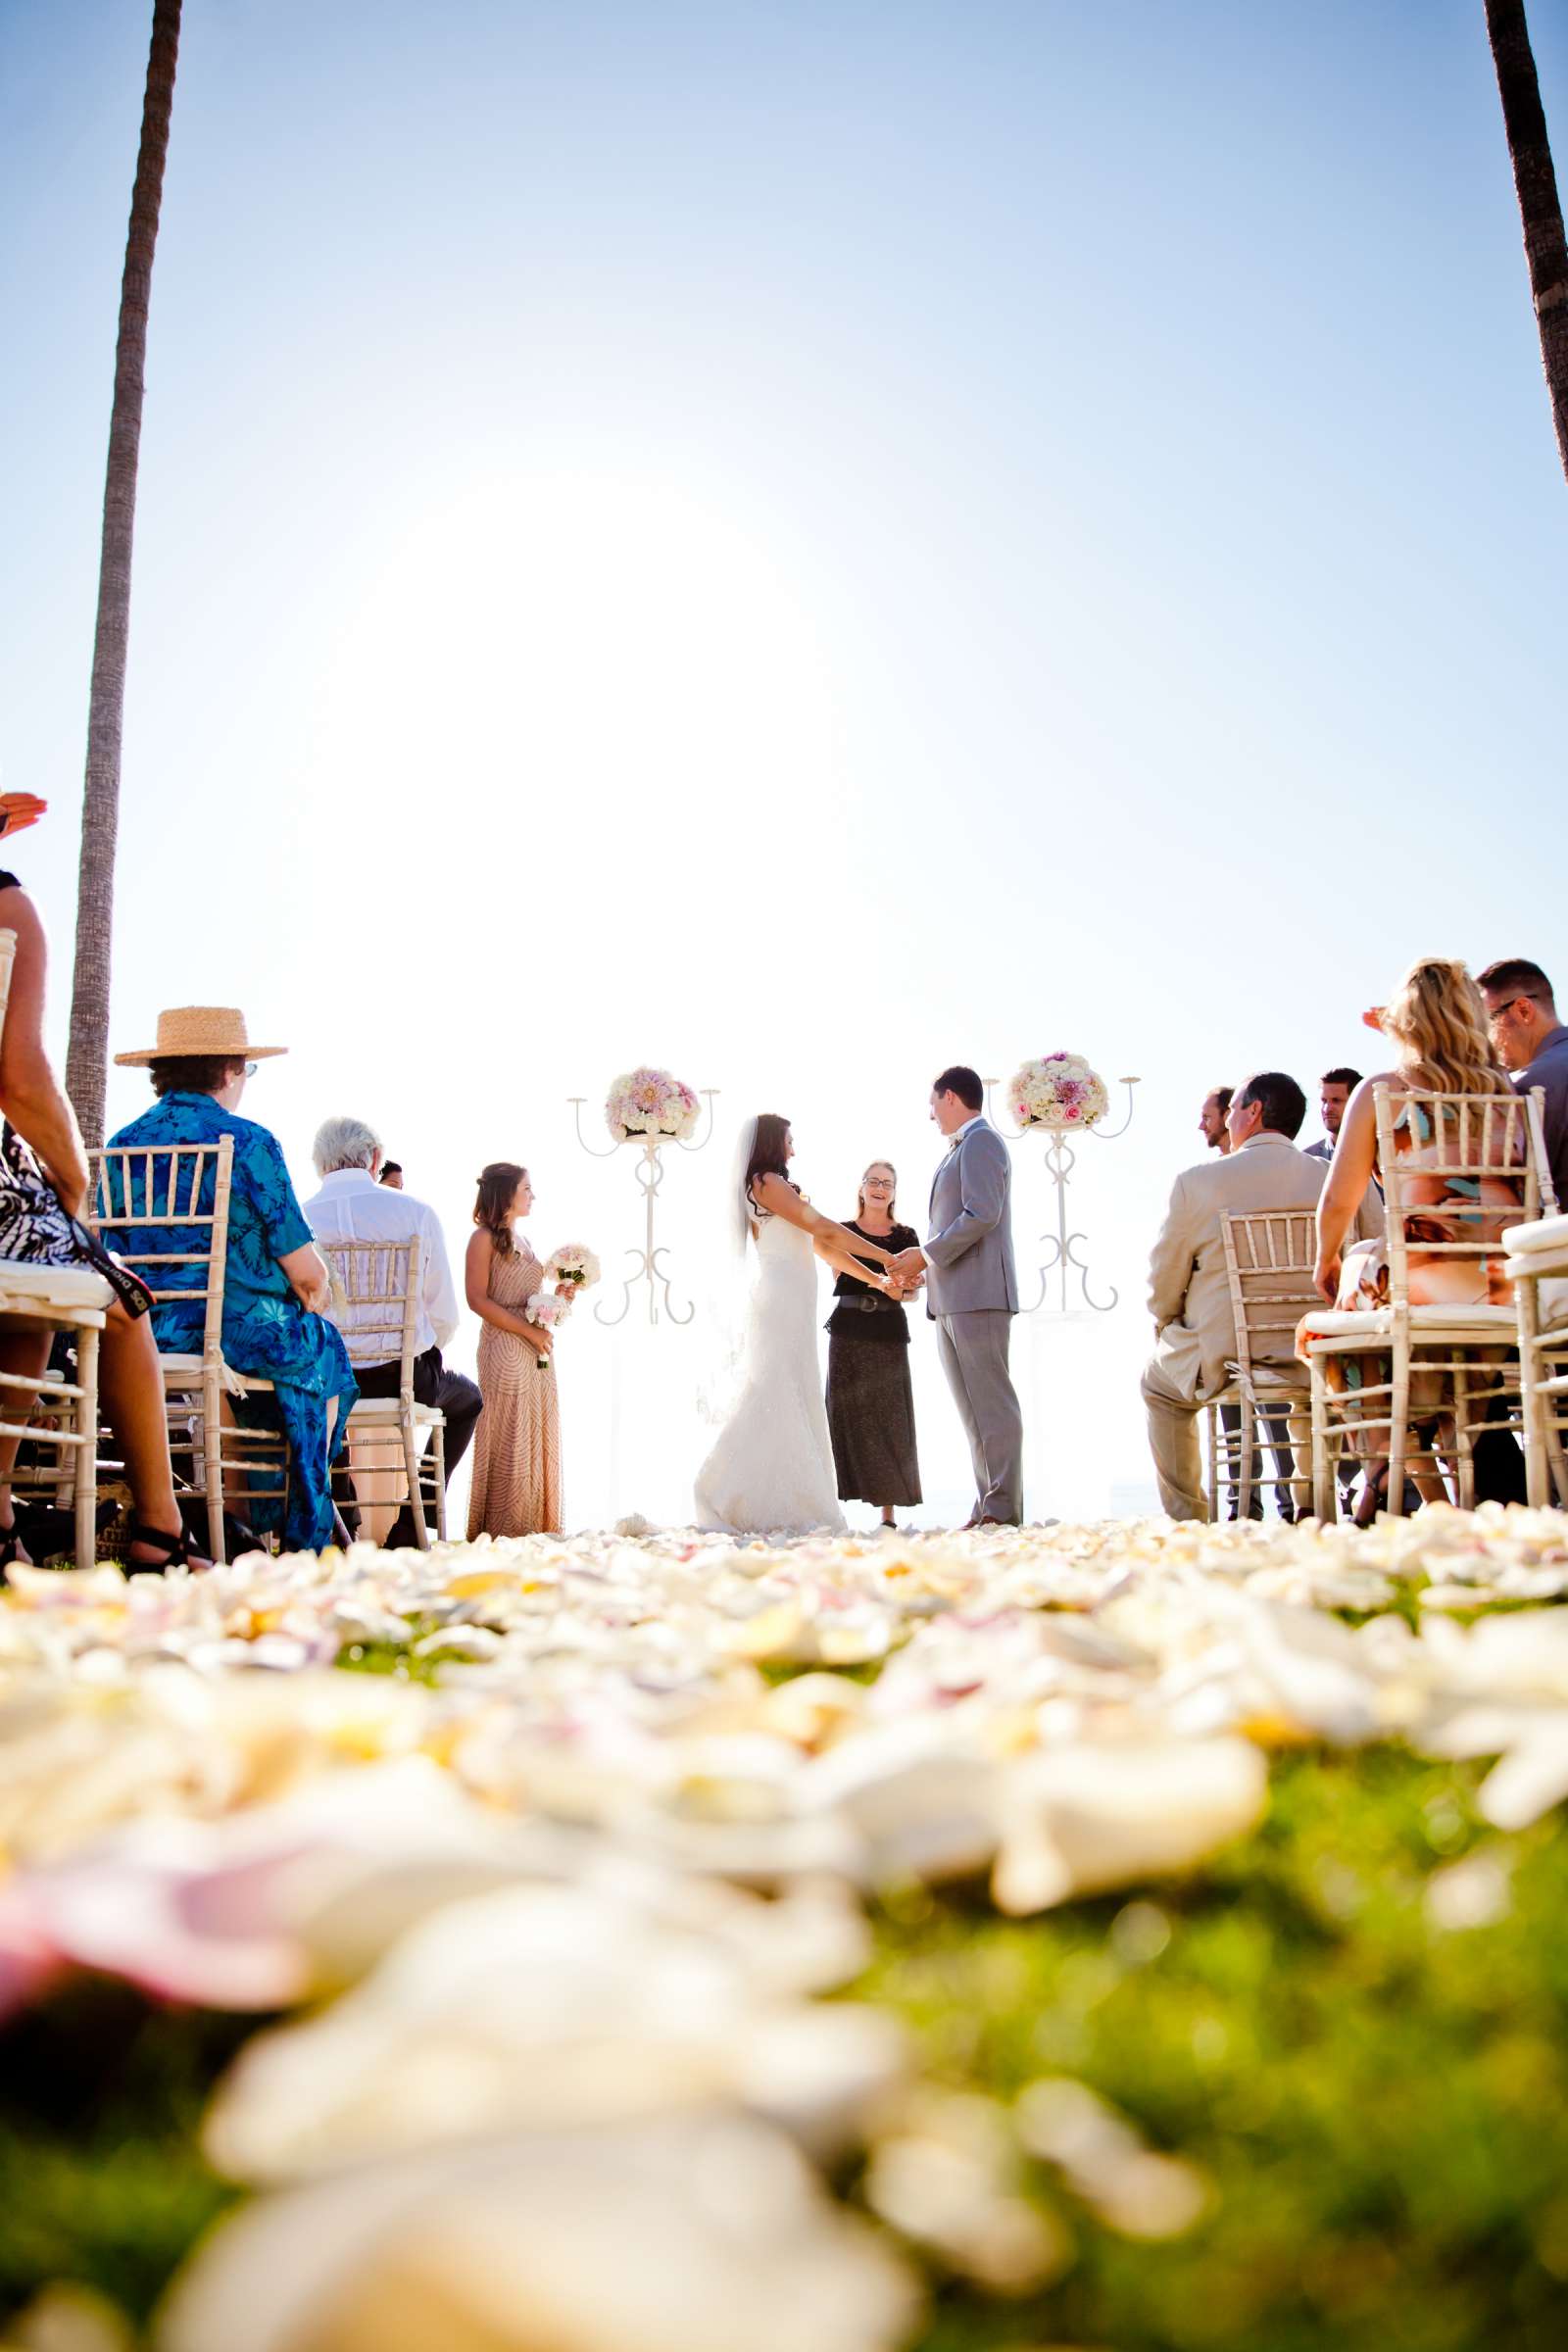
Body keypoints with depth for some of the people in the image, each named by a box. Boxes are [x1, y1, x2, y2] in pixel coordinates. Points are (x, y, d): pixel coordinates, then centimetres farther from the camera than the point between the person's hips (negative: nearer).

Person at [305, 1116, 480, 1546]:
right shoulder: (416, 1212, -6)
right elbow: (445, 1317, -2)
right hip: (407, 1380, -1)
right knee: (467, 1399, 30)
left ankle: (343, 1522, 29)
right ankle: (410, 1524, 18)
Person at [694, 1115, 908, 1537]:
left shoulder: (777, 1187, 23)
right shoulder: (767, 1182, -5)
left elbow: (822, 1246, 22)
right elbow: (823, 1229, -10)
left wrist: (877, 1280, 19)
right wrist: (886, 1257, -5)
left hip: (792, 1307, 9)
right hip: (781, 1301, -9)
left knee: (796, 1399, 6)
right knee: (780, 1396, -12)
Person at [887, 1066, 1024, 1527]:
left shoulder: (980, 1141, -6)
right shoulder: (962, 1148, 23)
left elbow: (982, 1215, -17)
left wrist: (926, 1254, -12)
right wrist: (922, 1264, 13)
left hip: (977, 1294, -10)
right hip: (953, 1299, 10)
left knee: (991, 1403, -9)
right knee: (973, 1407, 7)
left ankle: (1004, 1509, -7)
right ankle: (988, 1506, 9)